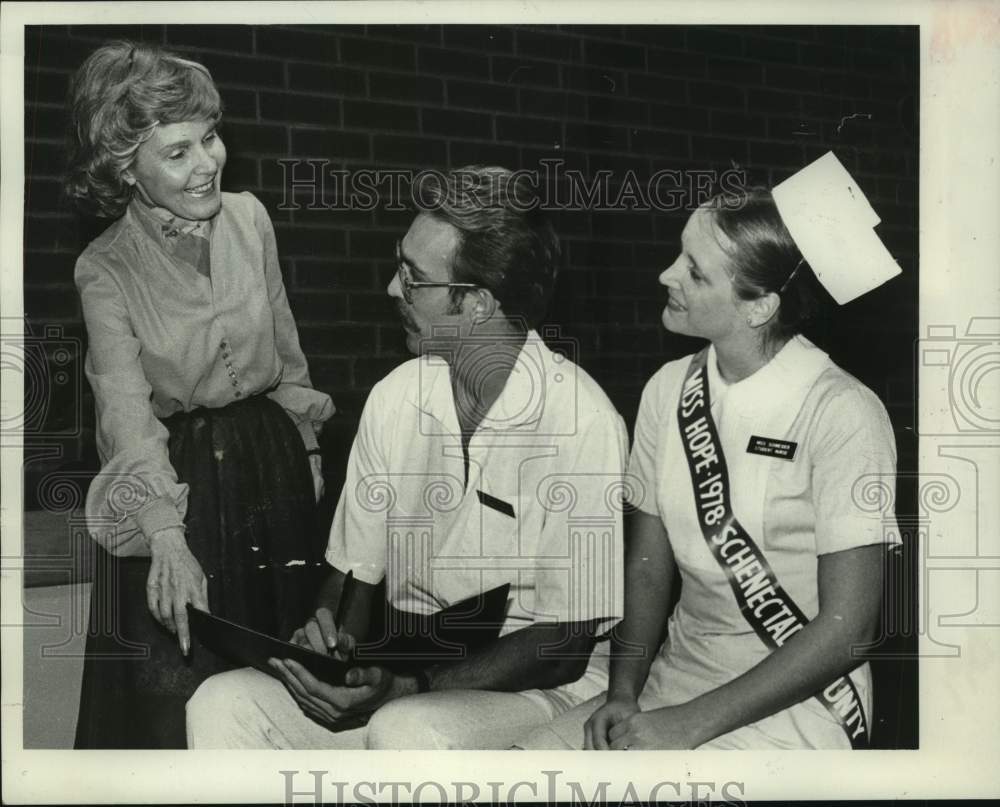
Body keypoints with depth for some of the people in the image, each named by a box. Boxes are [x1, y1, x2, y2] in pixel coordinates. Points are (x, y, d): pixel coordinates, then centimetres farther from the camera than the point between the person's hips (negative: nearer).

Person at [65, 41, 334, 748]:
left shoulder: (249, 218, -3)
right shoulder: (104, 270, -14)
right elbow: (127, 408, -23)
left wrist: (306, 446, 13)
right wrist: (166, 535, -35)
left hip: (271, 457, 4)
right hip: (174, 472, -3)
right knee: (173, 684, 2)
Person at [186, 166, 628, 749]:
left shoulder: (581, 422, -16)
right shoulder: (394, 399, 2)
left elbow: (566, 644, -14)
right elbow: (355, 570, 10)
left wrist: (410, 688, -21)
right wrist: (335, 638, -11)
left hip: (537, 686, -5)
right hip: (403, 674, 5)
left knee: (405, 733, -35)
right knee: (223, 704, -14)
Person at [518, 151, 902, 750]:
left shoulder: (841, 413, -14)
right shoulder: (669, 390, 3)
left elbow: (846, 627, -14)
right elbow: (647, 565, 8)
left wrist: (693, 723, -16)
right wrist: (623, 692, -7)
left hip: (797, 701, -5)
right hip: (676, 676, 5)